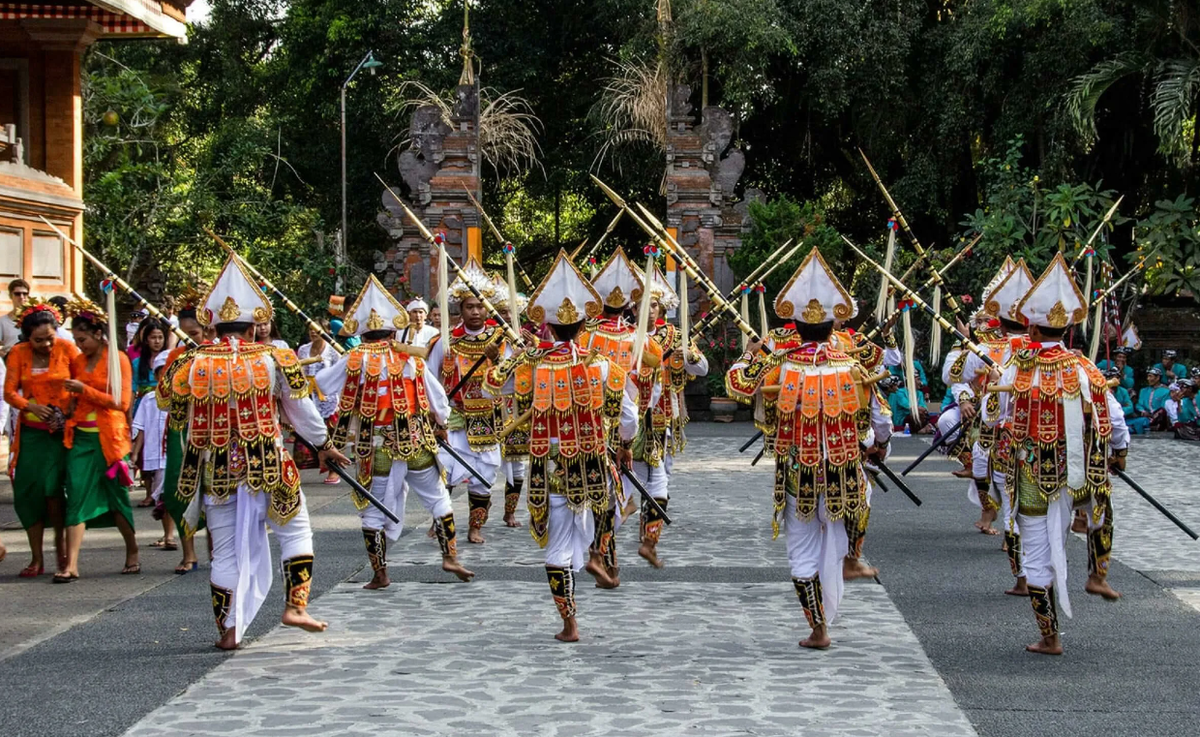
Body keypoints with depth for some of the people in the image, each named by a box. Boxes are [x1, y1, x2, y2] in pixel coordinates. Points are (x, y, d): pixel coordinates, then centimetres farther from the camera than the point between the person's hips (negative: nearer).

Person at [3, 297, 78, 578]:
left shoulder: (66, 349, -7)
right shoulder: (18, 353, -1)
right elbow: (9, 392, -4)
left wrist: (72, 412, -20)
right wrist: (31, 406, -22)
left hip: (61, 430, -3)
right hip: (30, 431, 3)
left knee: (52, 486, -16)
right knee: (28, 491, 0)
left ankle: (60, 541, 11)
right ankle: (37, 559, 9)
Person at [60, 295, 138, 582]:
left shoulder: (118, 360, -5)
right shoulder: (77, 361, 11)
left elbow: (122, 402, -10)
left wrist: (85, 390, -14)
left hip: (109, 437, -4)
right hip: (80, 437, 4)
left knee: (116, 497, 5)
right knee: (77, 497, -6)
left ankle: (133, 554, 24)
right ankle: (71, 565, -11)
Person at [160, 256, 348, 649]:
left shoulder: (191, 363, -2)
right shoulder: (274, 359, -4)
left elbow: (176, 410, 8)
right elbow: (301, 409, 5)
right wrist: (324, 444, 19)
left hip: (216, 470, 2)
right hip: (269, 467, -2)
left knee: (226, 551, 10)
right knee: (296, 531, 16)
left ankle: (229, 630, 11)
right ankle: (295, 606, 6)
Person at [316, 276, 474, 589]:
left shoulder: (354, 361, -4)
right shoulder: (411, 359, 1)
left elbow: (318, 385, 0)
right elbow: (439, 399, 7)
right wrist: (437, 424, 24)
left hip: (376, 447, -1)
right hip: (417, 443, 1)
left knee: (373, 510, 9)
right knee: (438, 499, 16)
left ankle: (379, 573, 10)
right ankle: (450, 556, 13)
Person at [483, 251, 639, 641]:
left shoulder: (530, 364, -7)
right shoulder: (600, 365, -7)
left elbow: (490, 385, 9)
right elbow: (627, 415, -1)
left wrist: (514, 351, 17)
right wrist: (625, 445, 18)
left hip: (549, 468, 0)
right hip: (592, 467, 0)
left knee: (558, 547, 6)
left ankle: (569, 624, 7)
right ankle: (592, 555, 29)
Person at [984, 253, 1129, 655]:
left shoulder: (1016, 372, -12)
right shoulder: (1084, 369, -6)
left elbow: (991, 417, 1)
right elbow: (1114, 419, 1)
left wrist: (993, 382, 18)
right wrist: (1118, 454, 20)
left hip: (1033, 481, -2)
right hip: (1079, 478, 2)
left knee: (1037, 555, 7)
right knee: (1102, 505, 37)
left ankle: (1049, 637, 13)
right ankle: (1098, 573, 30)